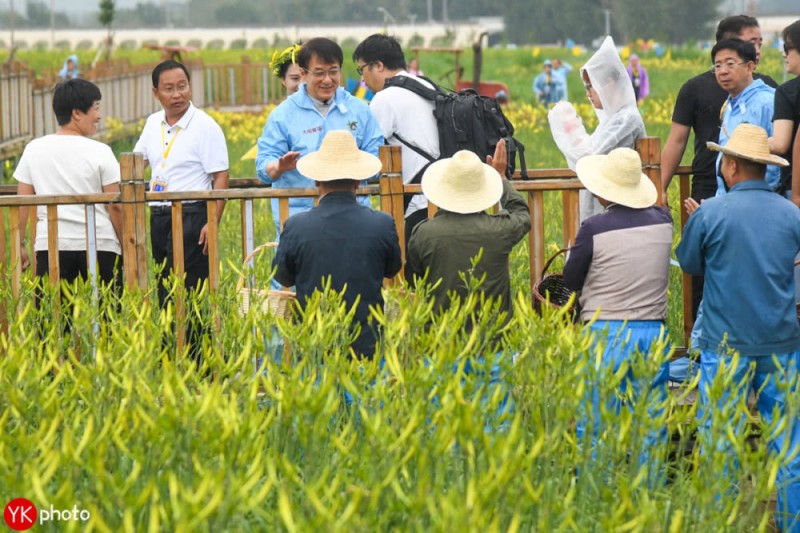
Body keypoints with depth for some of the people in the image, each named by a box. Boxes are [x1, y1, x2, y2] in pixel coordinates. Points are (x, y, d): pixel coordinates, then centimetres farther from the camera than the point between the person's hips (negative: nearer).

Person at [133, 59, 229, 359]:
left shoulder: (205, 126, -7)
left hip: (192, 215, -7)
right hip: (158, 216, 7)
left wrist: (213, 223, -18)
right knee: (164, 290, 8)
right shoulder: (153, 124, 12)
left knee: (189, 292, -11)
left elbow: (220, 177, -10)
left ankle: (195, 361, -10)